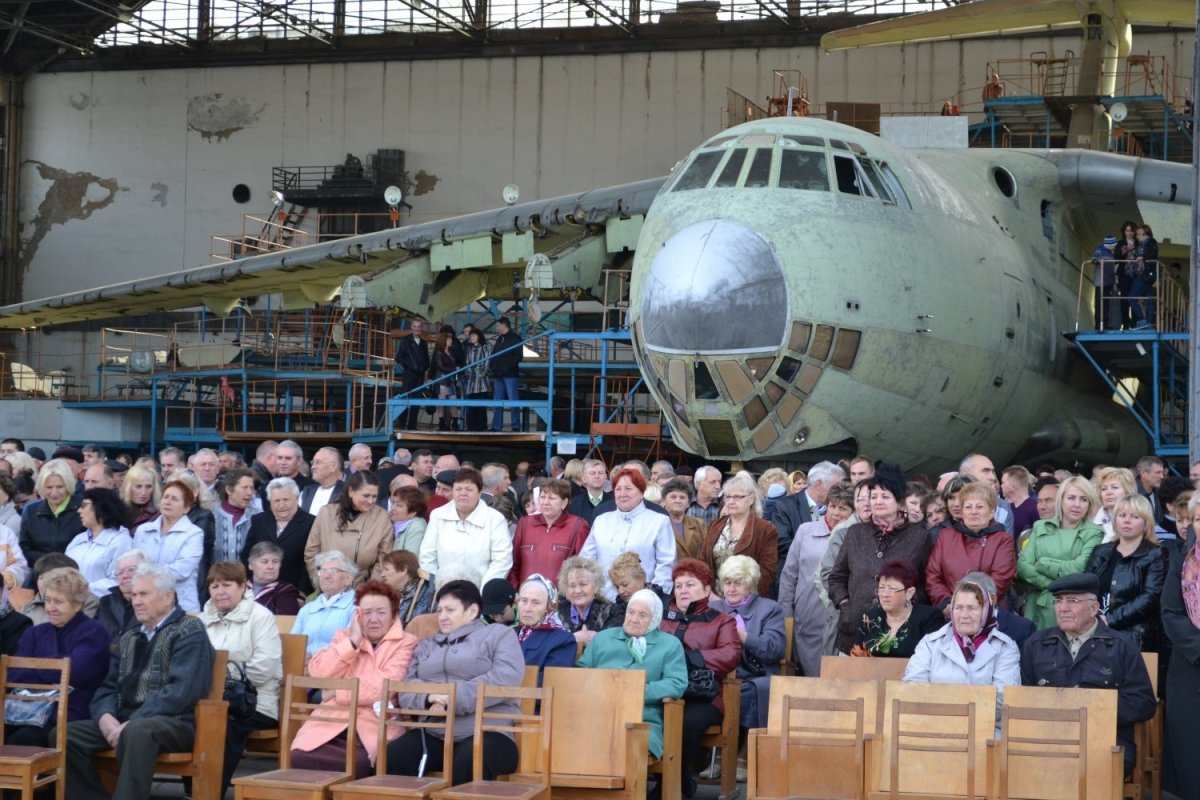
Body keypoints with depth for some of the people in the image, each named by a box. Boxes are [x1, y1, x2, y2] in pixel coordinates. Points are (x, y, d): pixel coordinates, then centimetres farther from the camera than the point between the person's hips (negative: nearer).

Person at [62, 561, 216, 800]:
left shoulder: (190, 631, -4)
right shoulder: (129, 638, 20)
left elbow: (180, 692, -16)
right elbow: (109, 687, 15)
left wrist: (129, 725, -20)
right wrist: (106, 717, -9)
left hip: (173, 724, -7)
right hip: (126, 721, 7)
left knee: (137, 732, -39)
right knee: (64, 734, -13)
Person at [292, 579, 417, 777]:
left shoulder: (406, 644, 8)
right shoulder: (344, 637, 22)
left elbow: (384, 687, -8)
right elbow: (318, 673, 5)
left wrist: (338, 692, -2)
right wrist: (353, 642, 1)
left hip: (373, 730, -3)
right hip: (330, 725, 3)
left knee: (356, 765, -35)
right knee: (299, 759, -26)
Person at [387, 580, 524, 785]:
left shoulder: (498, 634, 12)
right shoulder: (426, 645, 28)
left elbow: (506, 678, -6)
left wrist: (456, 697, -14)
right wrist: (428, 698, -9)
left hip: (486, 732, -4)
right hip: (434, 734, 4)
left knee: (468, 765, -39)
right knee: (392, 758, -26)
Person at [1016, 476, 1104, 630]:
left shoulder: (1094, 533, 3)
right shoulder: (1041, 527, 11)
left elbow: (1080, 568, -10)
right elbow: (1023, 565, 1)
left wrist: (1042, 564, -3)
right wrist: (1051, 585, -11)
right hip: (1038, 606, 2)